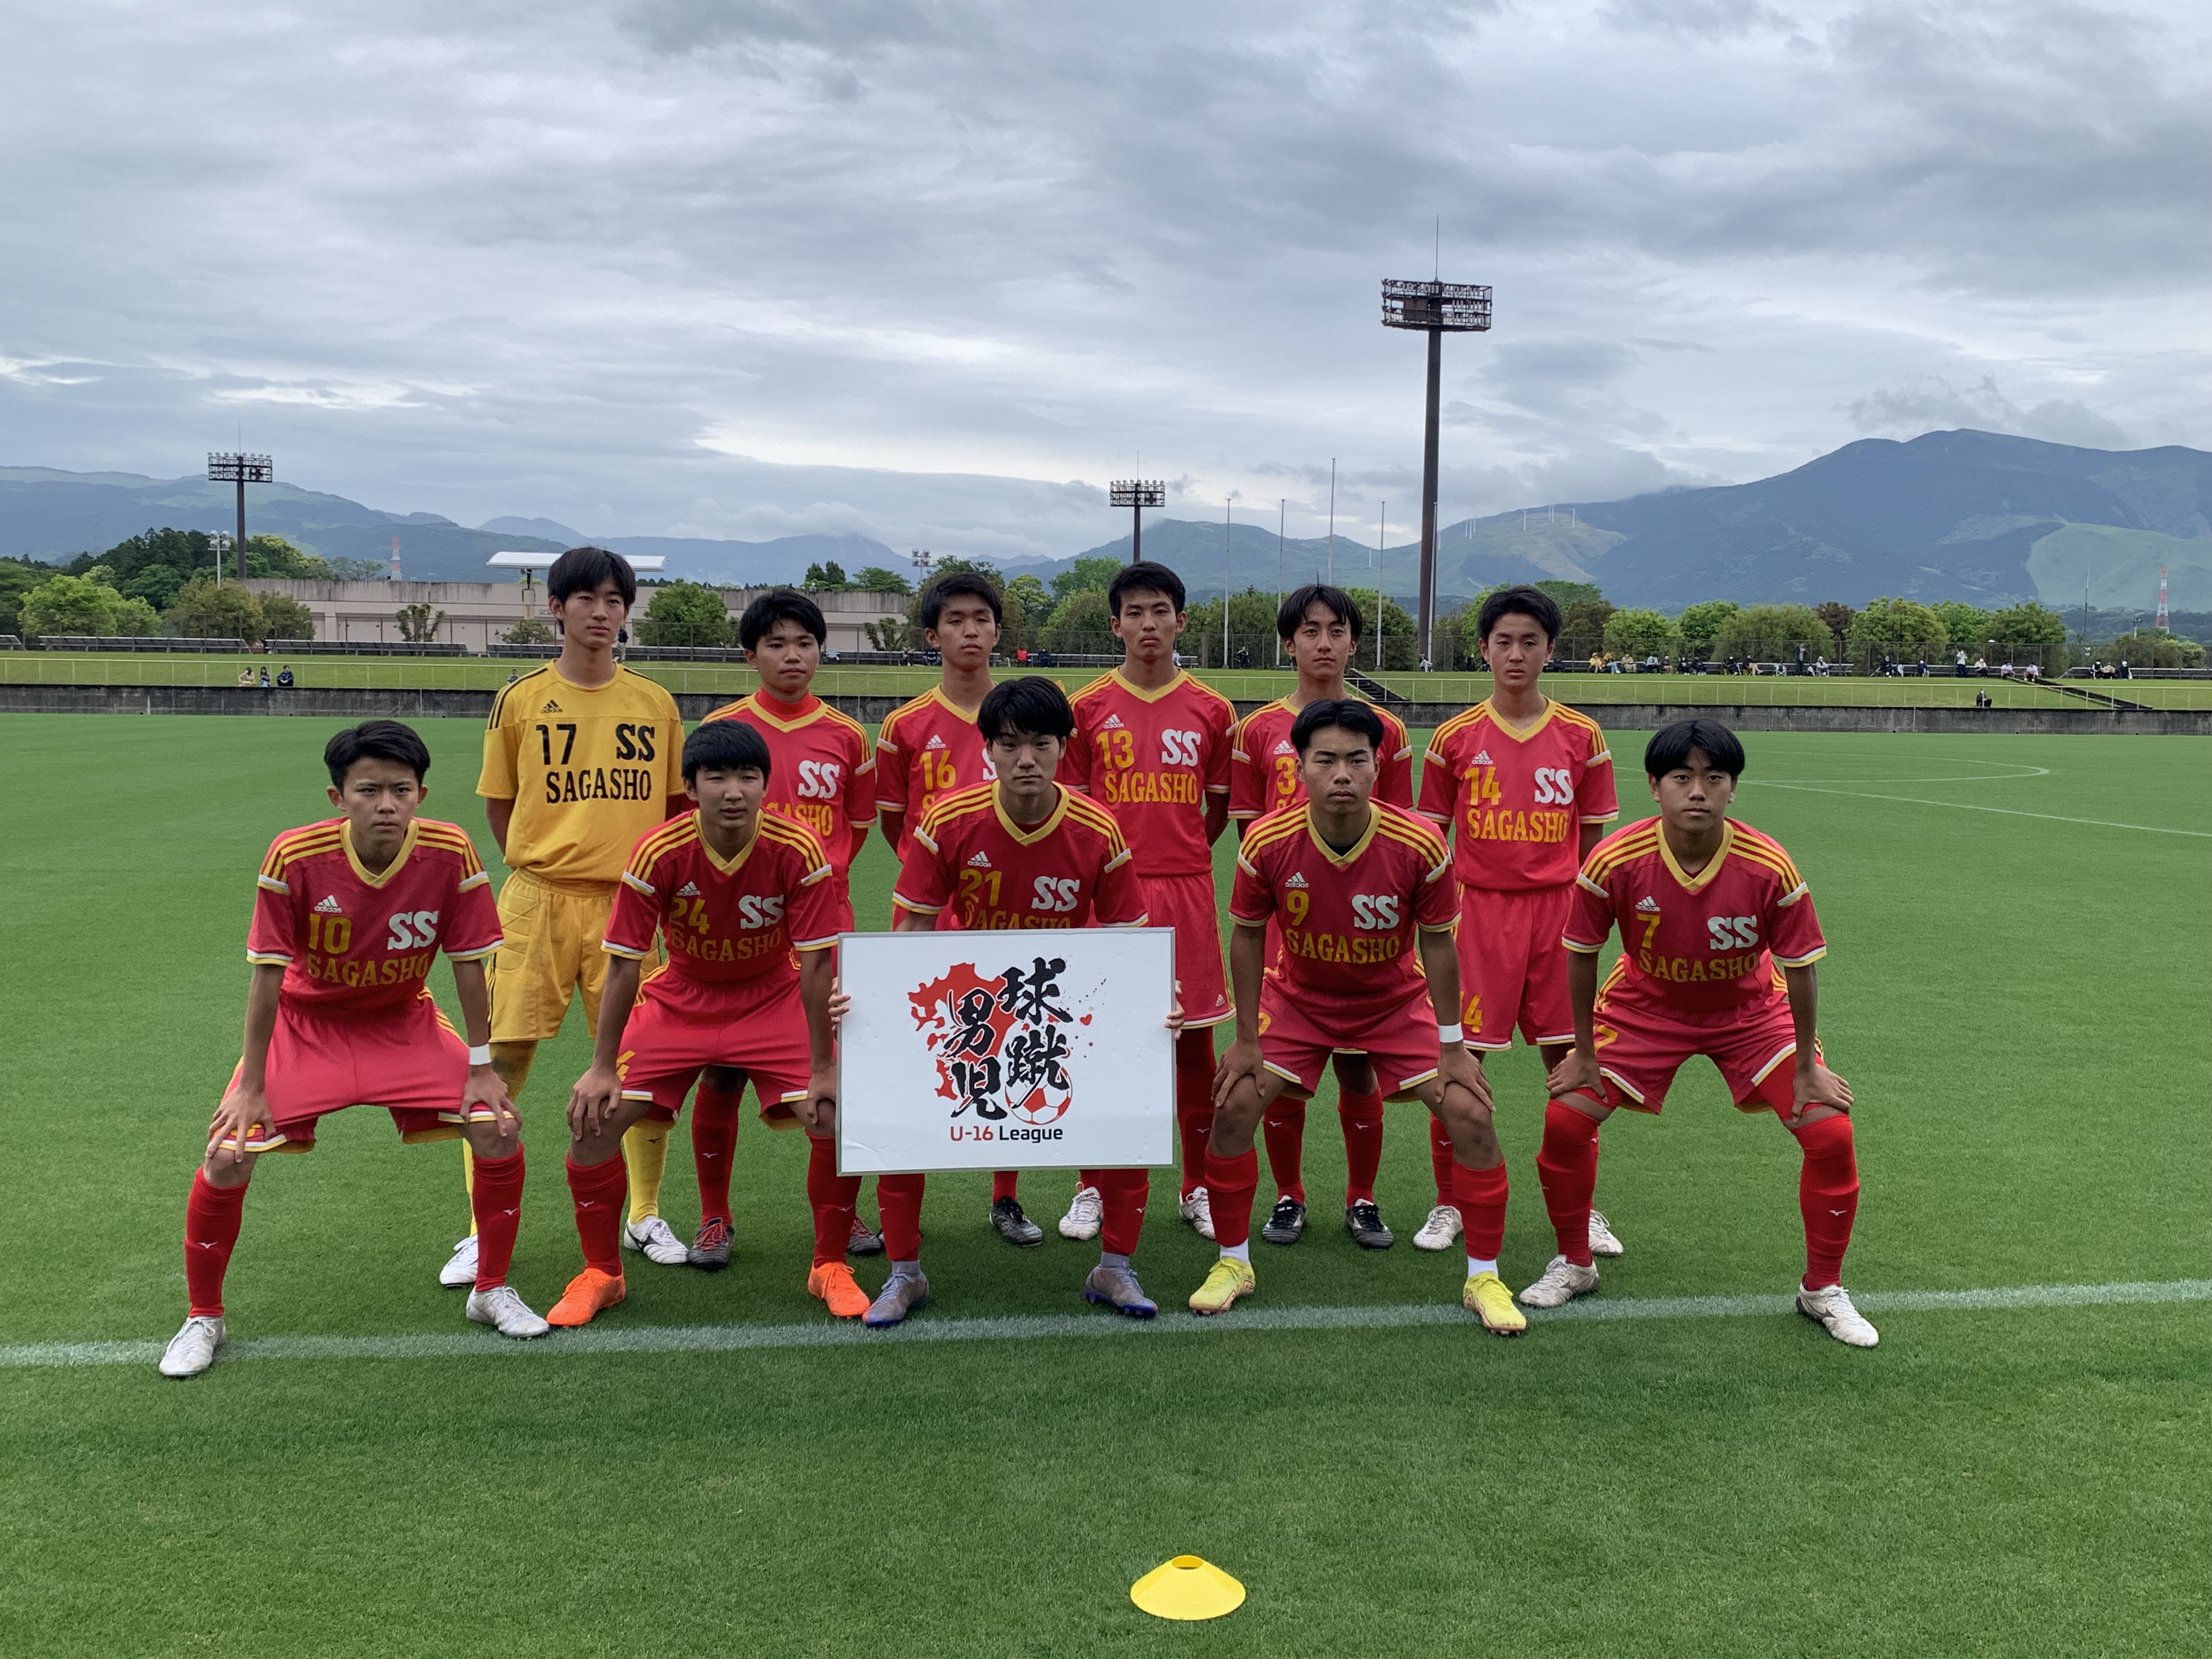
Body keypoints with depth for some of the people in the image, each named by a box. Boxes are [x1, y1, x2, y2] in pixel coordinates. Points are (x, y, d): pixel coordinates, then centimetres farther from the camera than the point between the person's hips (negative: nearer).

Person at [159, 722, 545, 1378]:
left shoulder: (450, 853, -22)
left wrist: (481, 1069, -9)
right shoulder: (295, 857, -25)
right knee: (228, 1157, -14)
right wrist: (252, 1086, -13)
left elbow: (469, 964, -12)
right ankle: (203, 1318, 12)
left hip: (405, 1023, 1)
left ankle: (491, 1291, 12)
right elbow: (268, 974, -17)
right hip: (306, 1023, -1)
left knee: (499, 1131, -11)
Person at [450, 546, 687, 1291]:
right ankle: (485, 1230, 11)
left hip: (629, 901, 1)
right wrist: (541, 869, 6)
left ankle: (646, 1217, 22)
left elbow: (676, 801, 13)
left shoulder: (655, 703, 6)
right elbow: (499, 804, 10)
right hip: (539, 900, -1)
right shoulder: (521, 700, 2)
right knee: (503, 1061, -2)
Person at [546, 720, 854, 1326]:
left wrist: (821, 1070, -18)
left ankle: (830, 1267, 8)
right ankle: (600, 1274, 11)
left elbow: (816, 963, -19)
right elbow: (625, 962, -15)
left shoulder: (798, 852, -24)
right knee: (594, 1116, -12)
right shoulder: (659, 853, -22)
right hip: (680, 998, 1)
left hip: (775, 999, -1)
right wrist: (602, 1068, -14)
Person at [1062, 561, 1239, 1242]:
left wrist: (1180, 856, 7)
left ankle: (1198, 1188, 19)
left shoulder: (1211, 710, 5)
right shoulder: (1087, 708, 2)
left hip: (1187, 892, 1)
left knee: (1195, 1039, 6)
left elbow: (1221, 807, 13)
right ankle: (1093, 1190, 17)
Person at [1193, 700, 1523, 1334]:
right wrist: (1245, 1039, -7)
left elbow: (1437, 943, -12)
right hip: (1297, 997, 1)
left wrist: (1452, 1047, -8)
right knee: (1232, 1109, -12)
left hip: (1396, 1002, 0)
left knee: (1470, 1117, -12)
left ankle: (1484, 1279, 8)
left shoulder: (1420, 845, -26)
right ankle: (1233, 1264, 10)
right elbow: (1248, 936, -8)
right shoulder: (1267, 843, -24)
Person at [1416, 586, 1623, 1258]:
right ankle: (1449, 1205, 15)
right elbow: (1430, 838, 7)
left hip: (1557, 908, 1)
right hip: (1478, 906, -1)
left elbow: (1592, 839, 8)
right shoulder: (1455, 738, 1)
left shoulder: (1581, 737, 3)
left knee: (1568, 1059, 5)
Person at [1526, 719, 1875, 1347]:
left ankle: (1822, 1289, 14)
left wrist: (1806, 1067, -9)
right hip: (1645, 1005, 0)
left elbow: (1799, 969, -15)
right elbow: (1581, 957, -13)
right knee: (1565, 1120, -10)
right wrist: (1584, 1054, -7)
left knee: (1831, 1134, -10)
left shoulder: (1769, 867, -28)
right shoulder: (1614, 862, -28)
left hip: (1749, 1010, 0)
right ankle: (1574, 1265, 16)